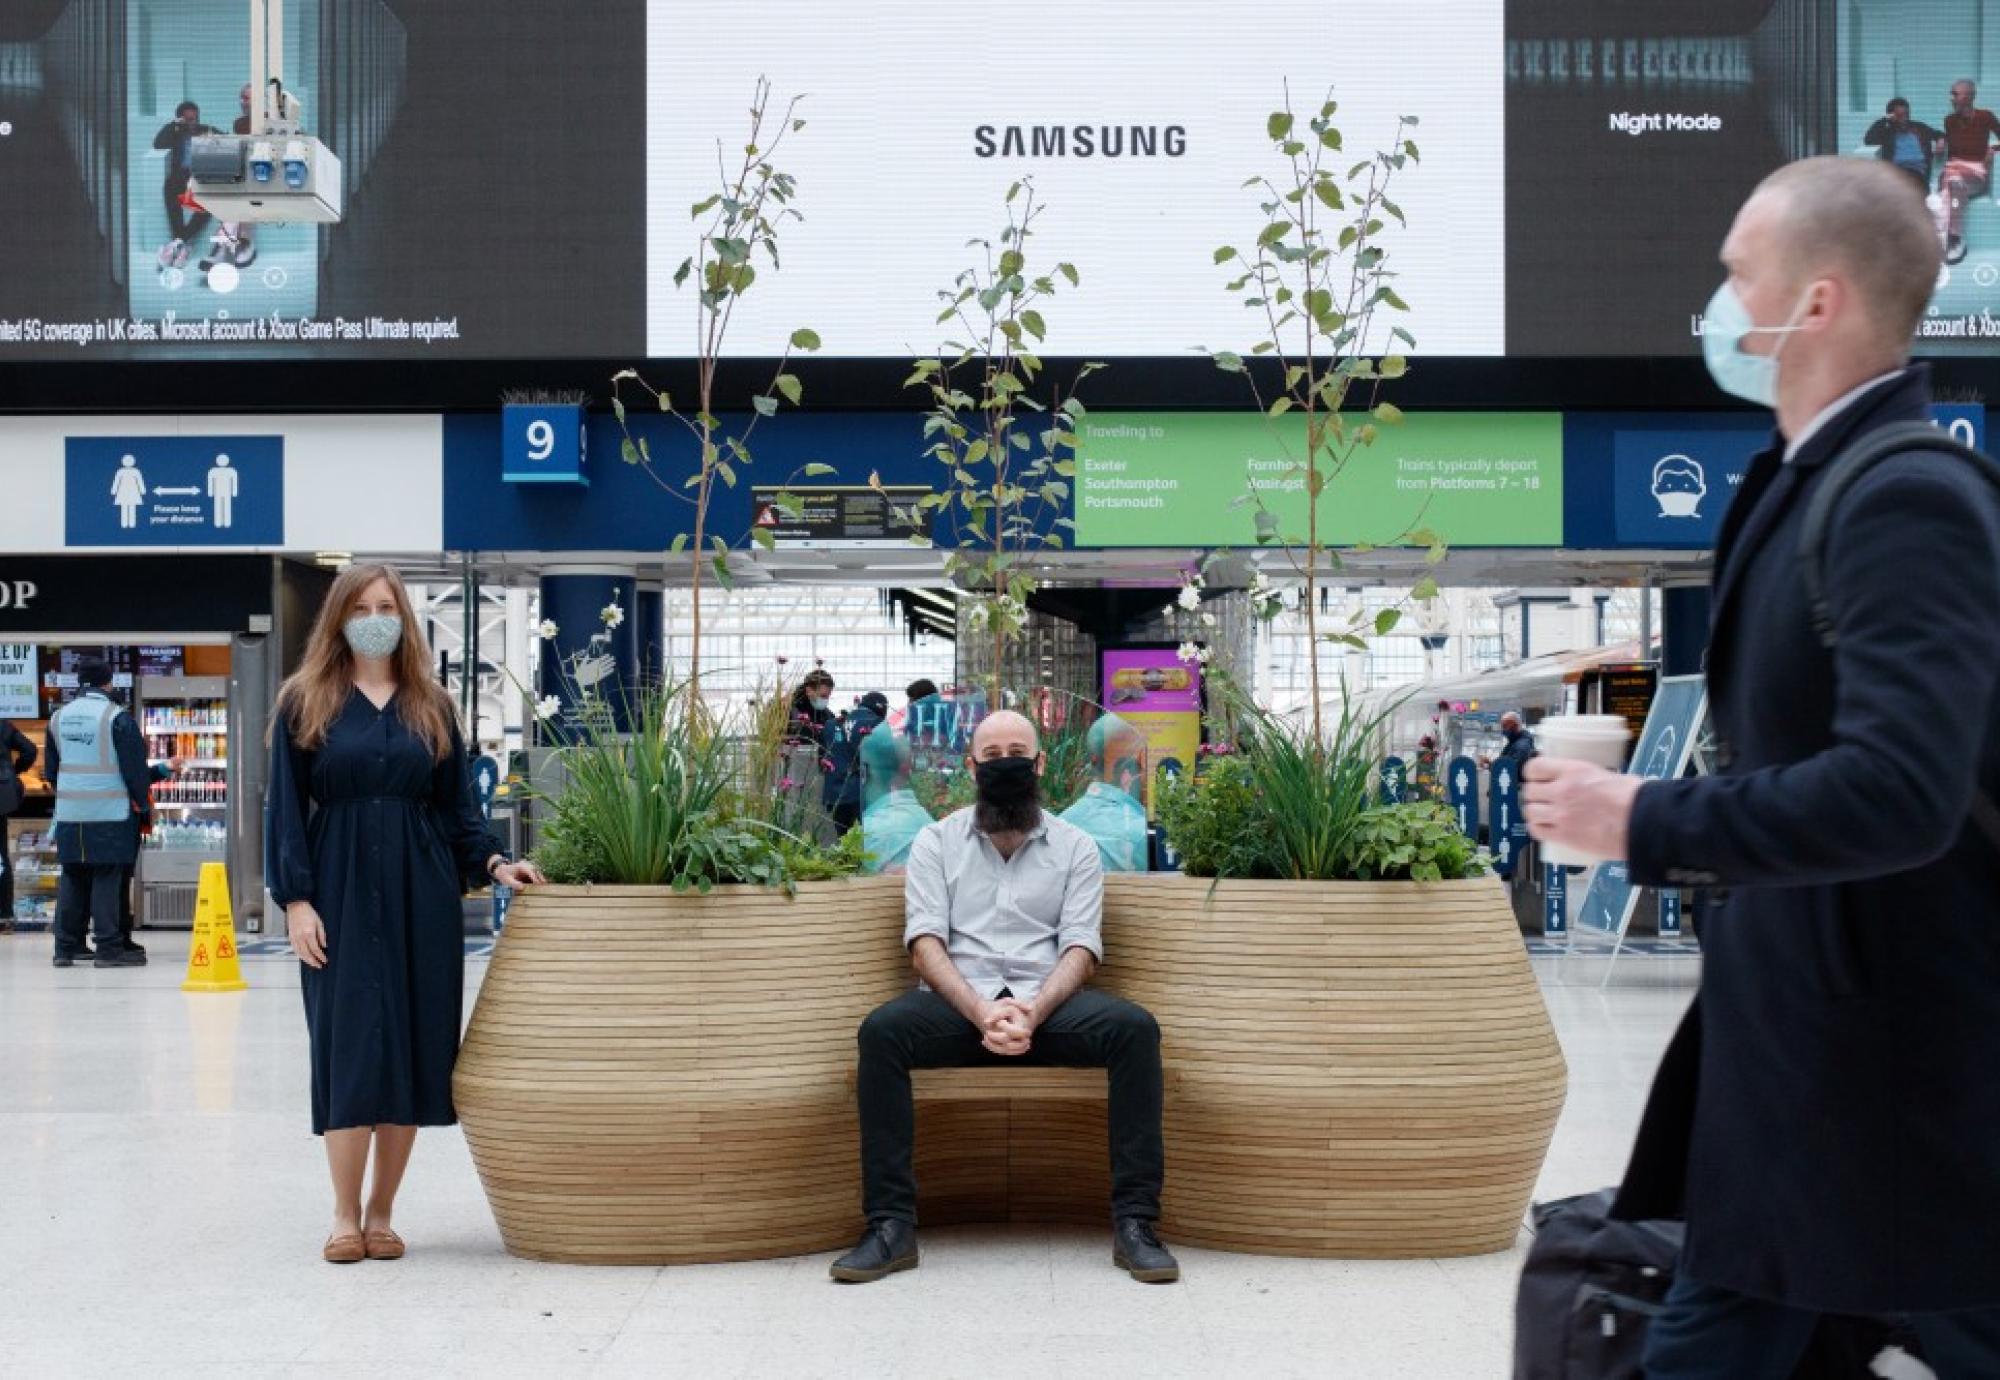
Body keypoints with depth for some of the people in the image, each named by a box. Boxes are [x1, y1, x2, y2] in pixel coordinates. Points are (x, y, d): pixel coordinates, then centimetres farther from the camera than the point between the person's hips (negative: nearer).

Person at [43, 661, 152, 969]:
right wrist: (145, 807, 2)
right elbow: (135, 768, -8)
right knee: (108, 877, -3)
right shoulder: (116, 718, -9)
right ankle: (109, 948, -3)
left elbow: (51, 770, 18)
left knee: (72, 877, 11)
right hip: (111, 813, -5)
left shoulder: (59, 718, 9)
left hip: (68, 813, 5)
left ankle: (66, 947, 15)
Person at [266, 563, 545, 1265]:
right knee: (349, 1050, -5)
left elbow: (458, 804, 13)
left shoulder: (431, 706, 12)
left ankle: (382, 1213, 11)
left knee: (412, 1050, 1)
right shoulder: (304, 703, 5)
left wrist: (492, 862, -4)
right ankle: (345, 1215, 5)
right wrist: (296, 899, -7)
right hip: (342, 894, -2)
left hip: (422, 895, 2)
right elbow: (286, 808, 2)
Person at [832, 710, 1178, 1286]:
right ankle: (891, 1226, -28)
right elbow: (926, 943, -2)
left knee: (1135, 1027, -29)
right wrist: (981, 1011, -21)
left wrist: (1032, 1012, -21)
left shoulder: (1075, 846, 11)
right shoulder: (937, 841, 11)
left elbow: (1079, 949, 0)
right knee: (882, 1030, -32)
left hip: (1048, 1001, 0)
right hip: (960, 1002, 0)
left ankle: (1135, 1223, -26)